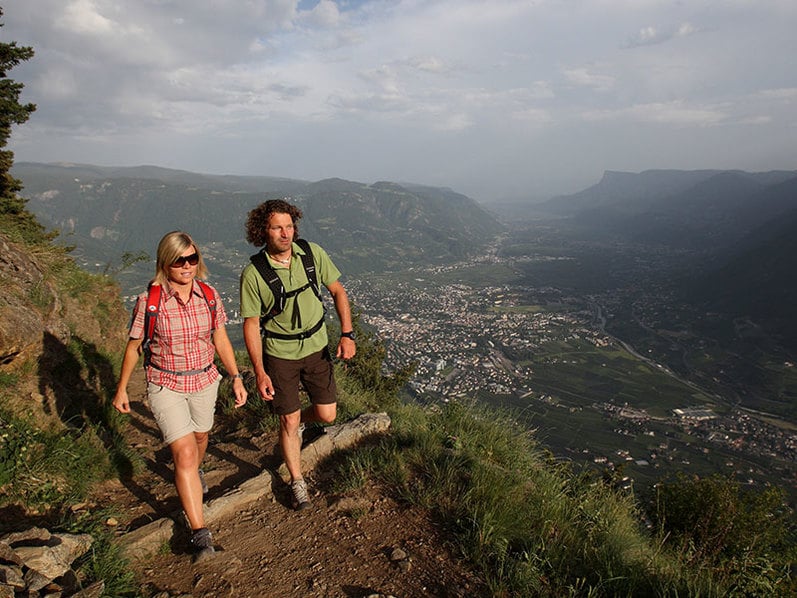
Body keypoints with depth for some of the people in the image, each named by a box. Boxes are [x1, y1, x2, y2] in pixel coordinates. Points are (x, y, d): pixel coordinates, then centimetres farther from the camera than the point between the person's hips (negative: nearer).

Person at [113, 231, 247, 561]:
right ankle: (200, 533, -3)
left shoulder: (209, 295, -9)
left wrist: (236, 378, 1)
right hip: (165, 386, -4)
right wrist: (121, 389, 5)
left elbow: (221, 339, 2)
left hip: (205, 381, 4)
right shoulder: (150, 300, -17)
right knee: (184, 453, -13)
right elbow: (133, 347, -4)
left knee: (199, 436, 26)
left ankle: (194, 472, 61)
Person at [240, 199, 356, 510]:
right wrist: (259, 372, -15)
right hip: (279, 353, -3)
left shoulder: (313, 253, -11)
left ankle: (297, 420, 42)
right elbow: (251, 324, -11)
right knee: (288, 421, 6)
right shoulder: (253, 274, -18)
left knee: (327, 415, 6)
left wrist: (347, 334, -8)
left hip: (316, 346, 3)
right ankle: (297, 483, 28)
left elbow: (337, 291, 1)